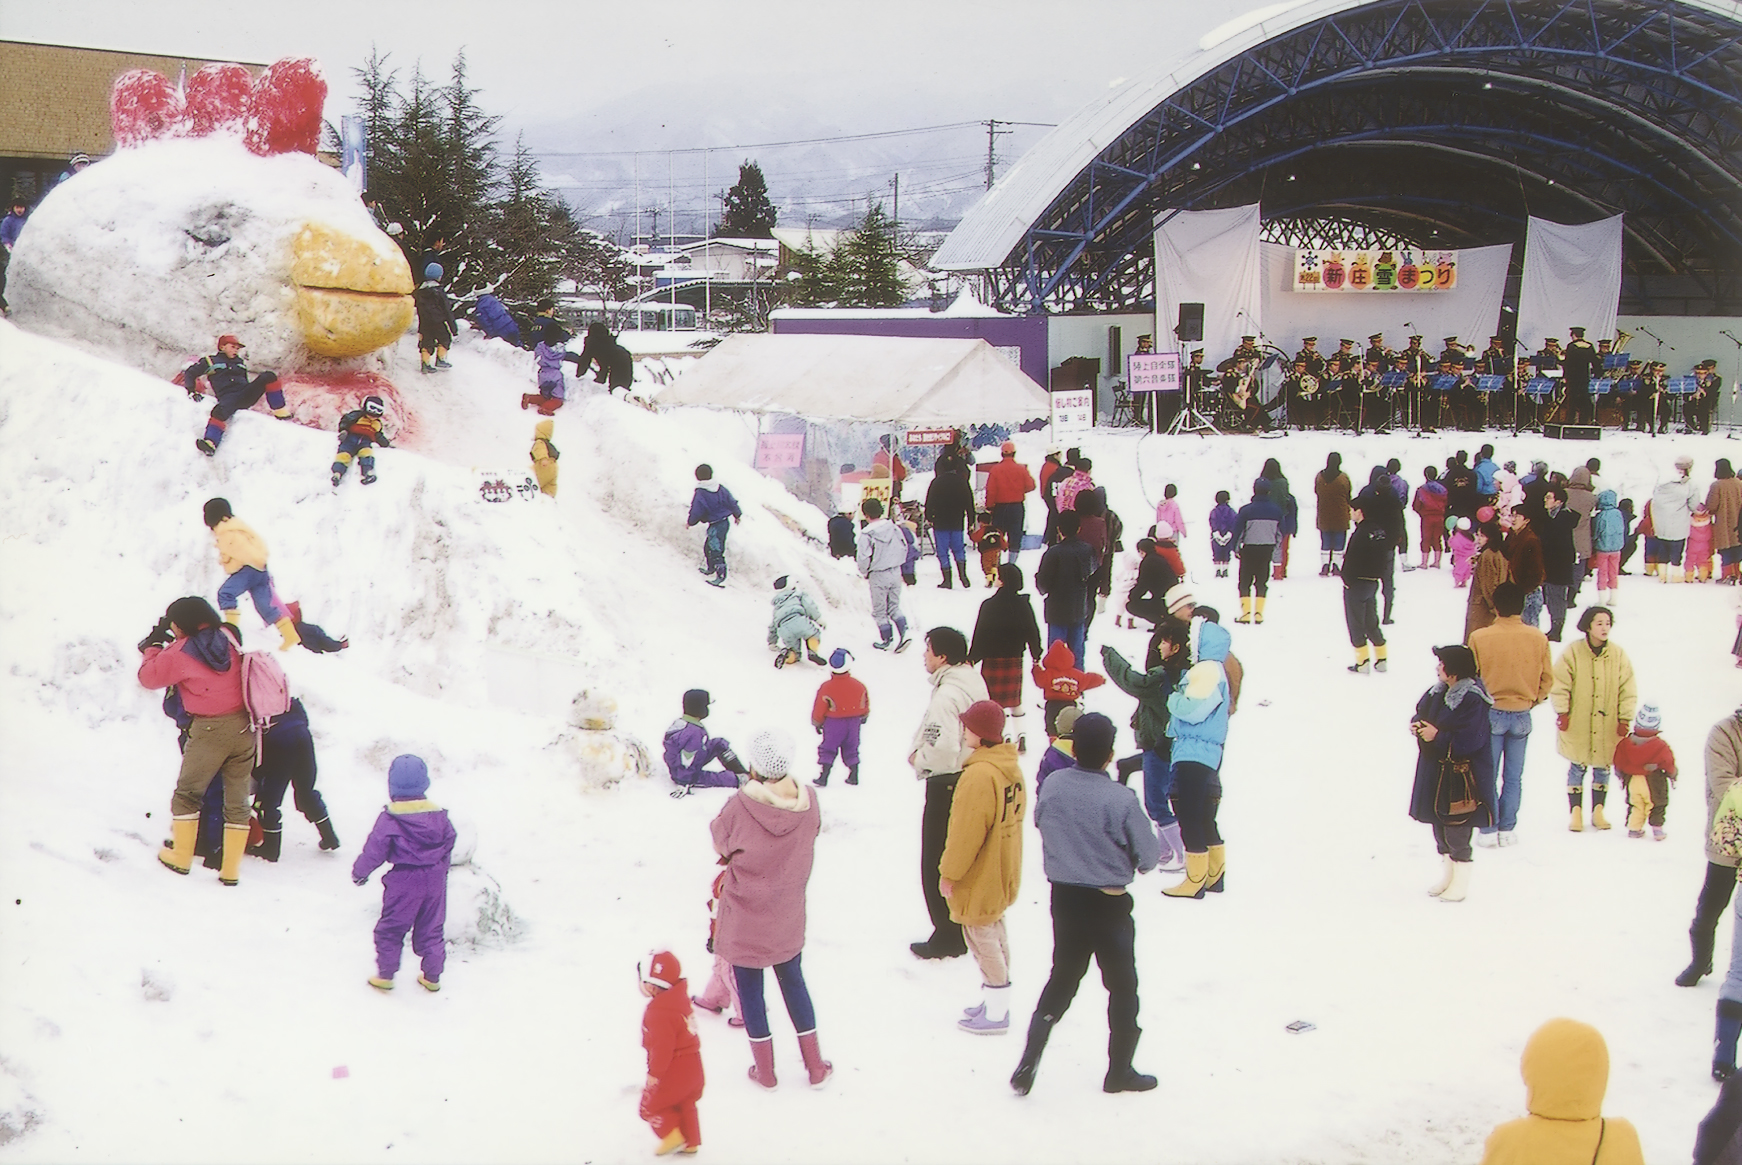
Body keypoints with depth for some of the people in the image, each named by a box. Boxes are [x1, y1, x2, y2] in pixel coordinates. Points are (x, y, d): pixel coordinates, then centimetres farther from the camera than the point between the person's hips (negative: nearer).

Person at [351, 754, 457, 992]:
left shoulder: (390, 820, -14)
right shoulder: (439, 816, 0)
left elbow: (375, 850, -10)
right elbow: (448, 846, 11)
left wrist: (360, 871, 7)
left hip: (404, 882, -4)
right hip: (434, 879, 4)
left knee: (390, 929, 11)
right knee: (431, 929, 15)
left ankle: (385, 975, 16)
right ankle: (432, 977, 22)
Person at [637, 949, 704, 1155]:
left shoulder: (660, 1012, -29)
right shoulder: (680, 997, 1)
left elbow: (662, 1046, -27)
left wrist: (654, 1073, -16)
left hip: (673, 1070, -9)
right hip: (691, 1065, 9)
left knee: (651, 1105, 9)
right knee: (685, 1104, 22)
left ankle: (672, 1137, 12)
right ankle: (690, 1142, 31)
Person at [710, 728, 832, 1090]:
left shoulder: (739, 807, -25)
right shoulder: (809, 802, -15)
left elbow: (720, 846, -7)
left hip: (745, 920, -3)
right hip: (788, 917, 3)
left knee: (750, 989, 14)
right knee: (793, 982, 21)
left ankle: (765, 1069, 25)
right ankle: (816, 1066, 29)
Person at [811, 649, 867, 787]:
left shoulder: (826, 688, -16)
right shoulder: (858, 686, -7)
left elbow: (819, 708, -9)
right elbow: (865, 704, 7)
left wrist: (817, 723, 7)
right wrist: (863, 716, 27)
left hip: (833, 724, -3)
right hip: (853, 722, 3)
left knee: (828, 748, 5)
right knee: (851, 748, 17)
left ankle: (823, 777, -3)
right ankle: (854, 775, 17)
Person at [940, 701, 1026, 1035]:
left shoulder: (979, 775, -28)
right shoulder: (1011, 767, 2)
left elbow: (966, 832, -25)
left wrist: (949, 873, -13)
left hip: (980, 877, -9)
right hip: (1004, 869, 9)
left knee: (981, 936, 2)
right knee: (993, 931, 20)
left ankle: (996, 1014, 9)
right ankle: (995, 1001, 31)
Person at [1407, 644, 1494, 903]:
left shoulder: (1472, 700, -22)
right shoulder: (1439, 691, 4)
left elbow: (1469, 741, -25)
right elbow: (1421, 711, 18)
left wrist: (1437, 737, -24)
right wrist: (1416, 725, -4)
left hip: (1460, 777, -9)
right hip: (1434, 772, 9)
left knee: (1457, 832, -1)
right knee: (1439, 828, 18)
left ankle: (1460, 884, 13)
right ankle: (1446, 876, 33)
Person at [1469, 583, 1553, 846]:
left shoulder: (1479, 637, -14)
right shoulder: (1538, 638, -7)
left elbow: (1471, 677, -6)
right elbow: (1547, 679, 0)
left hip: (1491, 713, -2)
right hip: (1522, 715, 2)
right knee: (1513, 777, 12)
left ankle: (1488, 830, 9)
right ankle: (1507, 830, 15)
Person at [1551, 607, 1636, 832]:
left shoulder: (1618, 655, -2)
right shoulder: (1573, 652, -9)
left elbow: (1628, 691, 4)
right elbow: (1560, 685, -4)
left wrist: (1624, 719, 1)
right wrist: (1562, 712, -9)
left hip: (1607, 727, 2)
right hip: (1578, 726, -2)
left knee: (1603, 769, 11)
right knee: (1577, 769, 5)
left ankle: (1598, 811, 25)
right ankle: (1575, 812, 17)